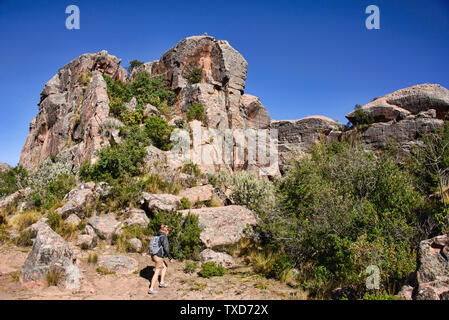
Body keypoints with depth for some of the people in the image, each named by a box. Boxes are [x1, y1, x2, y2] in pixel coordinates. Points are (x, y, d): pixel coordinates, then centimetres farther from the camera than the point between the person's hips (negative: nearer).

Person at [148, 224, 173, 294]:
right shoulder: (164, 237, -17)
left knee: (164, 267, 24)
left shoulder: (157, 235, 9)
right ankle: (151, 289, 6)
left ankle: (162, 282, 28)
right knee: (157, 273, 1)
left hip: (154, 255, 9)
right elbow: (166, 248, -21)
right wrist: (170, 257, -11)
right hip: (159, 257, -9)